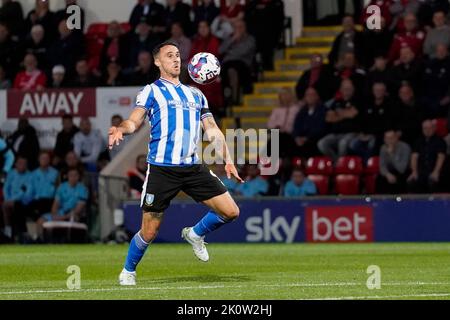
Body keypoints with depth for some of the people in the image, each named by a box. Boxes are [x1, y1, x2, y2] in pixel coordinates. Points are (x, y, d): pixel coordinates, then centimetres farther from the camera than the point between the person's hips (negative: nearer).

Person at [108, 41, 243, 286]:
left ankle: (195, 234, 22)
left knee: (230, 212, -5)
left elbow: (213, 131, 19)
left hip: (193, 168, 5)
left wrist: (227, 160, 9)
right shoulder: (151, 91, 4)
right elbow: (134, 121, -7)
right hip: (161, 170, -5)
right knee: (149, 232, -3)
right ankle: (128, 271, 22)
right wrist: (121, 129, -29)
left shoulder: (195, 95, 19)